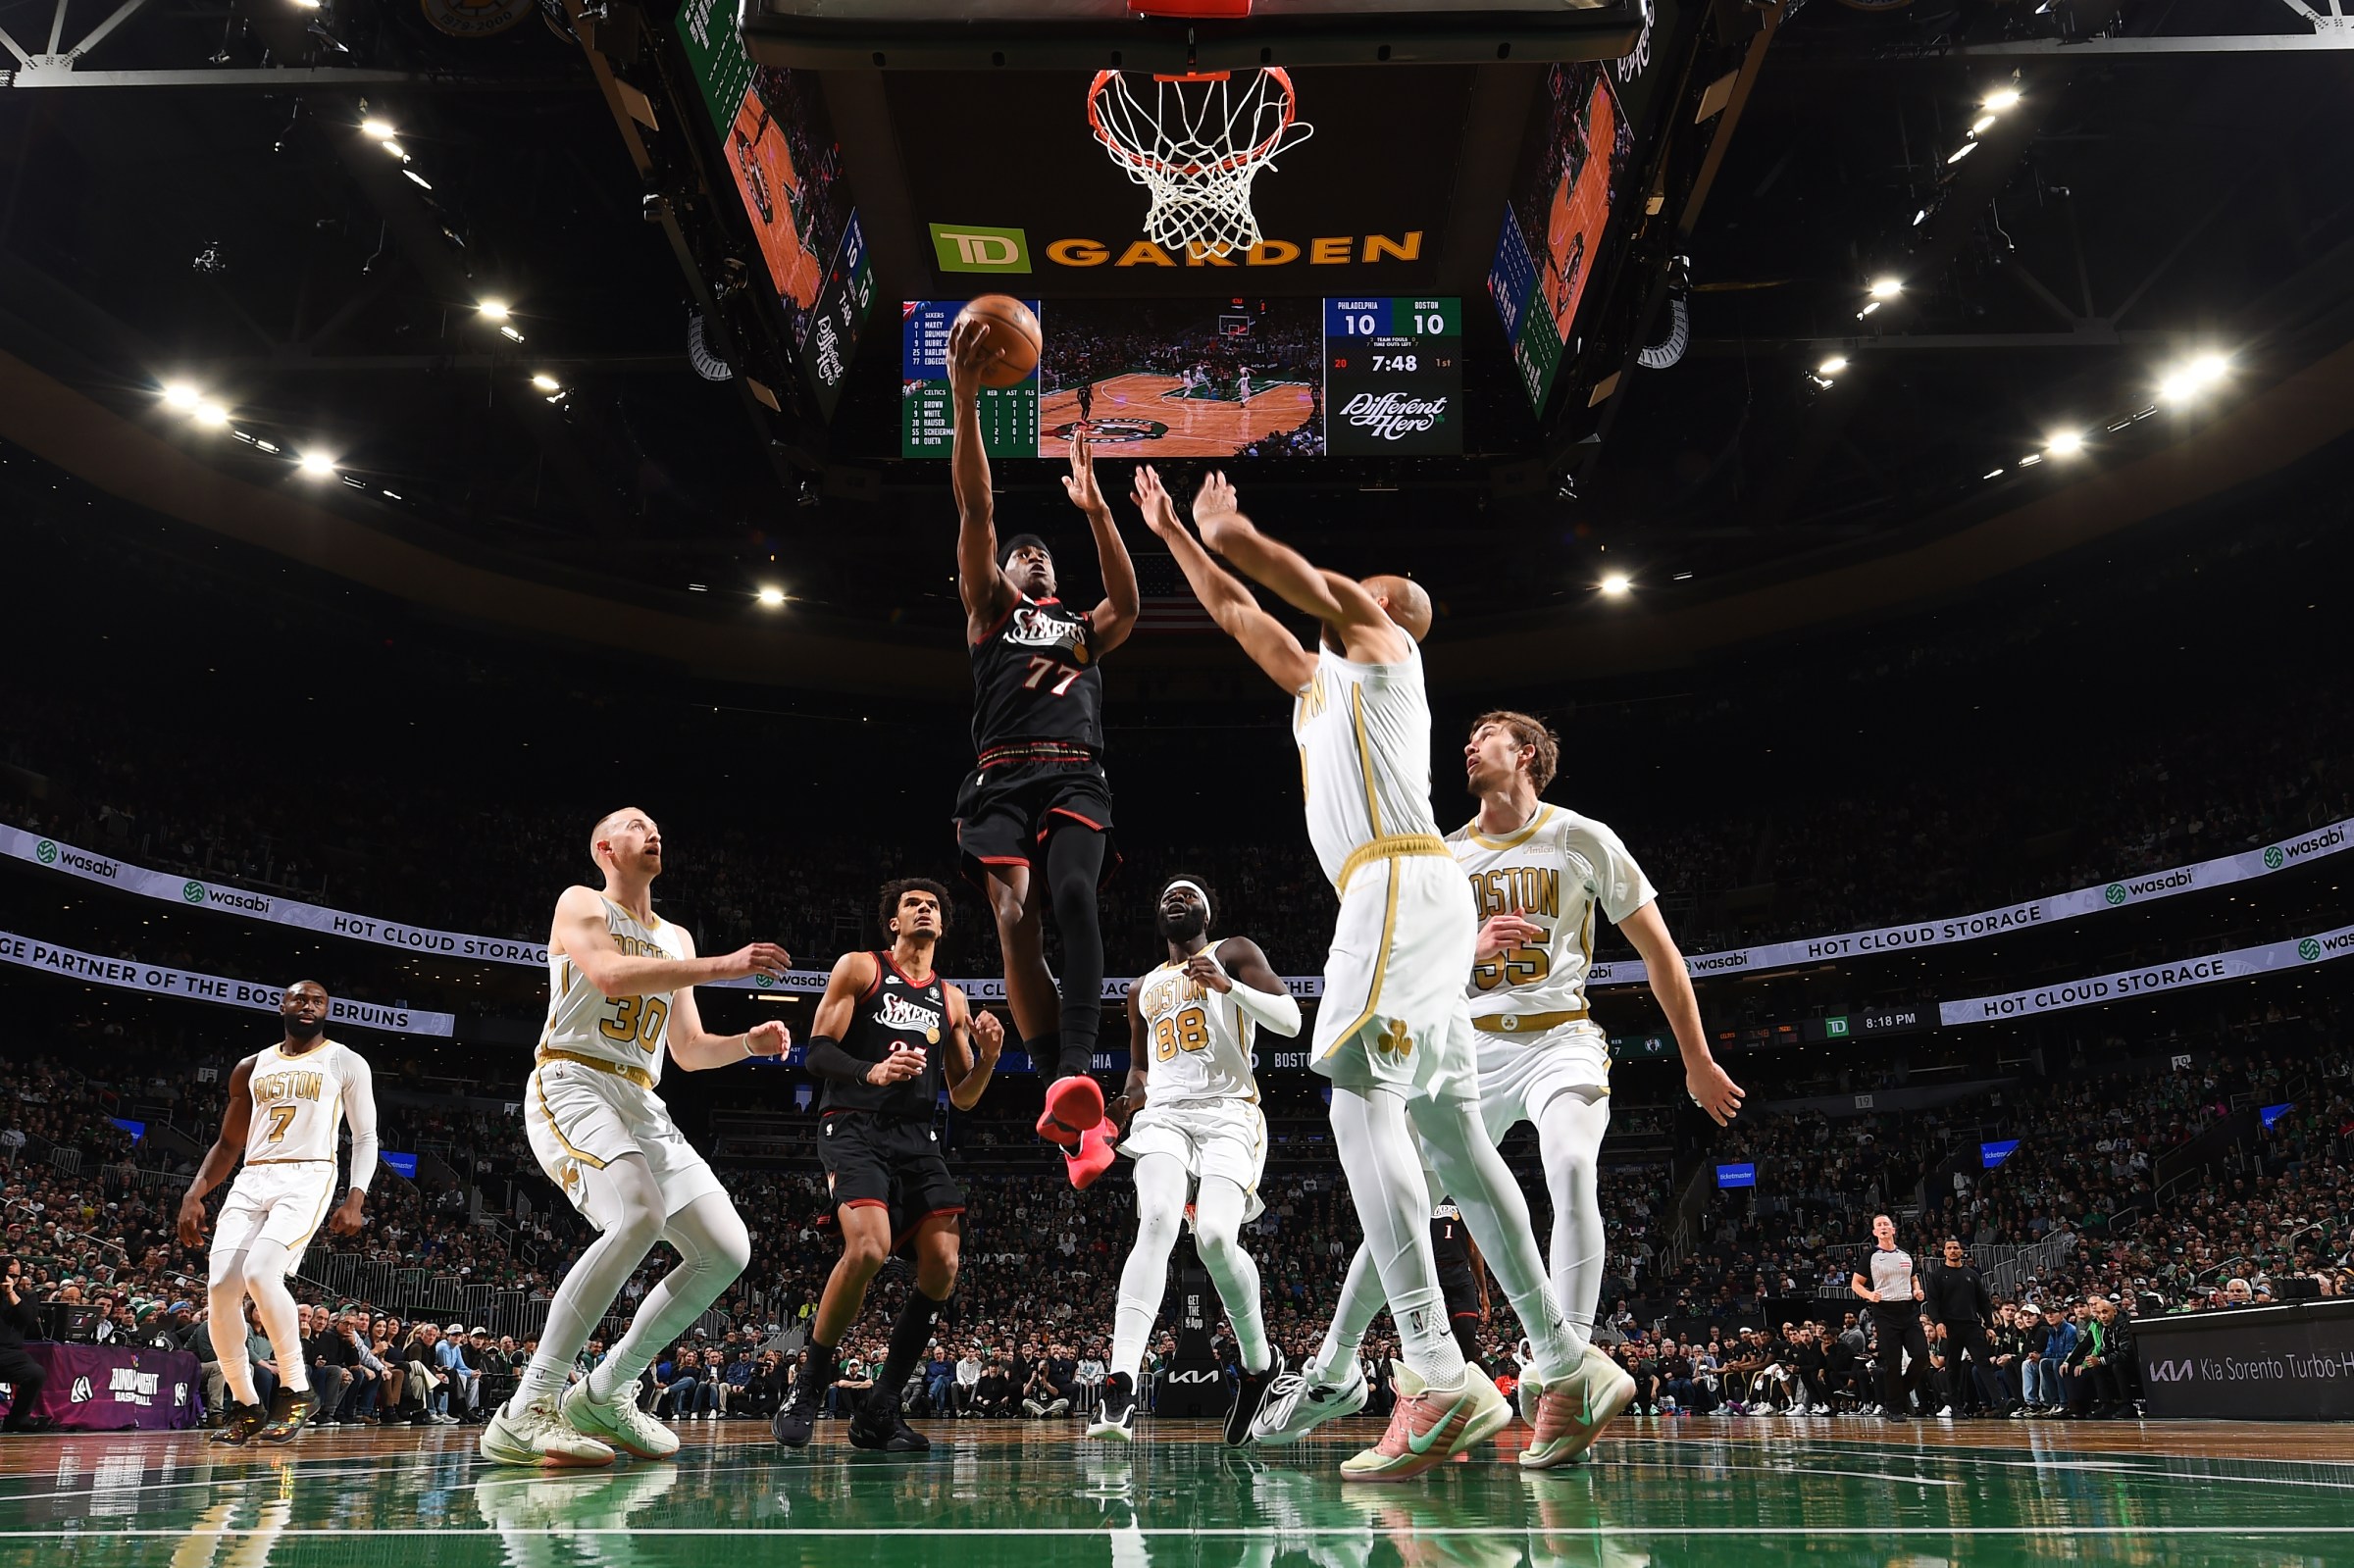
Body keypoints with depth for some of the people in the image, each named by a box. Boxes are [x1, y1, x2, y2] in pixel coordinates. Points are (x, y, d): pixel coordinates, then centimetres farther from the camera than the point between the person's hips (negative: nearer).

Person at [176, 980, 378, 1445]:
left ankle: (296, 1389, -11)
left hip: (308, 1178, -5)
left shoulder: (346, 1063, 5)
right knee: (221, 1289, -7)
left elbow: (366, 1137, 2)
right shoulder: (252, 1068, 17)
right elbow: (229, 1143, 22)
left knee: (260, 1273, -26)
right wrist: (194, 1195, 7)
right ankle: (245, 1405, 10)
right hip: (251, 1181, 5)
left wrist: (356, 1198, -12)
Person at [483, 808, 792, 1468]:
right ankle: (525, 1413, -27)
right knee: (640, 1217, -33)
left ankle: (606, 1393, 8)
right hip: (572, 1085, -7)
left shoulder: (676, 939, 24)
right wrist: (723, 965, -18)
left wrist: (748, 1043, 5)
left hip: (642, 1104, 8)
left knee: (727, 1250, -4)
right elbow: (609, 973, -17)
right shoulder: (580, 905, 5)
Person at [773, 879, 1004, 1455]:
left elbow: (962, 1097, 20)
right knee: (868, 1249, -27)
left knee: (942, 1264, -10)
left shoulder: (951, 998, 19)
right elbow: (817, 1054, -3)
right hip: (855, 1128, -5)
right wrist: (871, 1072, -22)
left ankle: (879, 1410, 3)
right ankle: (805, 1394, -8)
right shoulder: (859, 969, 6)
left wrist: (988, 1056, -1)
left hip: (917, 1138, 6)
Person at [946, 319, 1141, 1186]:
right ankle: (1075, 1115, -23)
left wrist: (1095, 509, -1)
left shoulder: (1083, 626, 29)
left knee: (1073, 896, -26)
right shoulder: (989, 611, 23)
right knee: (1014, 917, -20)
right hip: (1002, 777, -1)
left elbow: (1127, 603, 5)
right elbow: (975, 512, 11)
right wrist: (964, 399, -1)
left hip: (1076, 777, 1)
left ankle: (1075, 1075, -40)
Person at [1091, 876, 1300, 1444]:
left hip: (1229, 1114, -3)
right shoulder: (1143, 990, 26)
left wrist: (1229, 986, -17)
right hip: (1164, 1116, 4)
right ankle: (1120, 1386, -36)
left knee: (1215, 1238, -24)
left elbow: (1290, 1020, -3)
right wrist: (1129, 1100, 11)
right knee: (1156, 1223, -26)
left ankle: (1260, 1363, 4)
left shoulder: (1235, 954, 10)